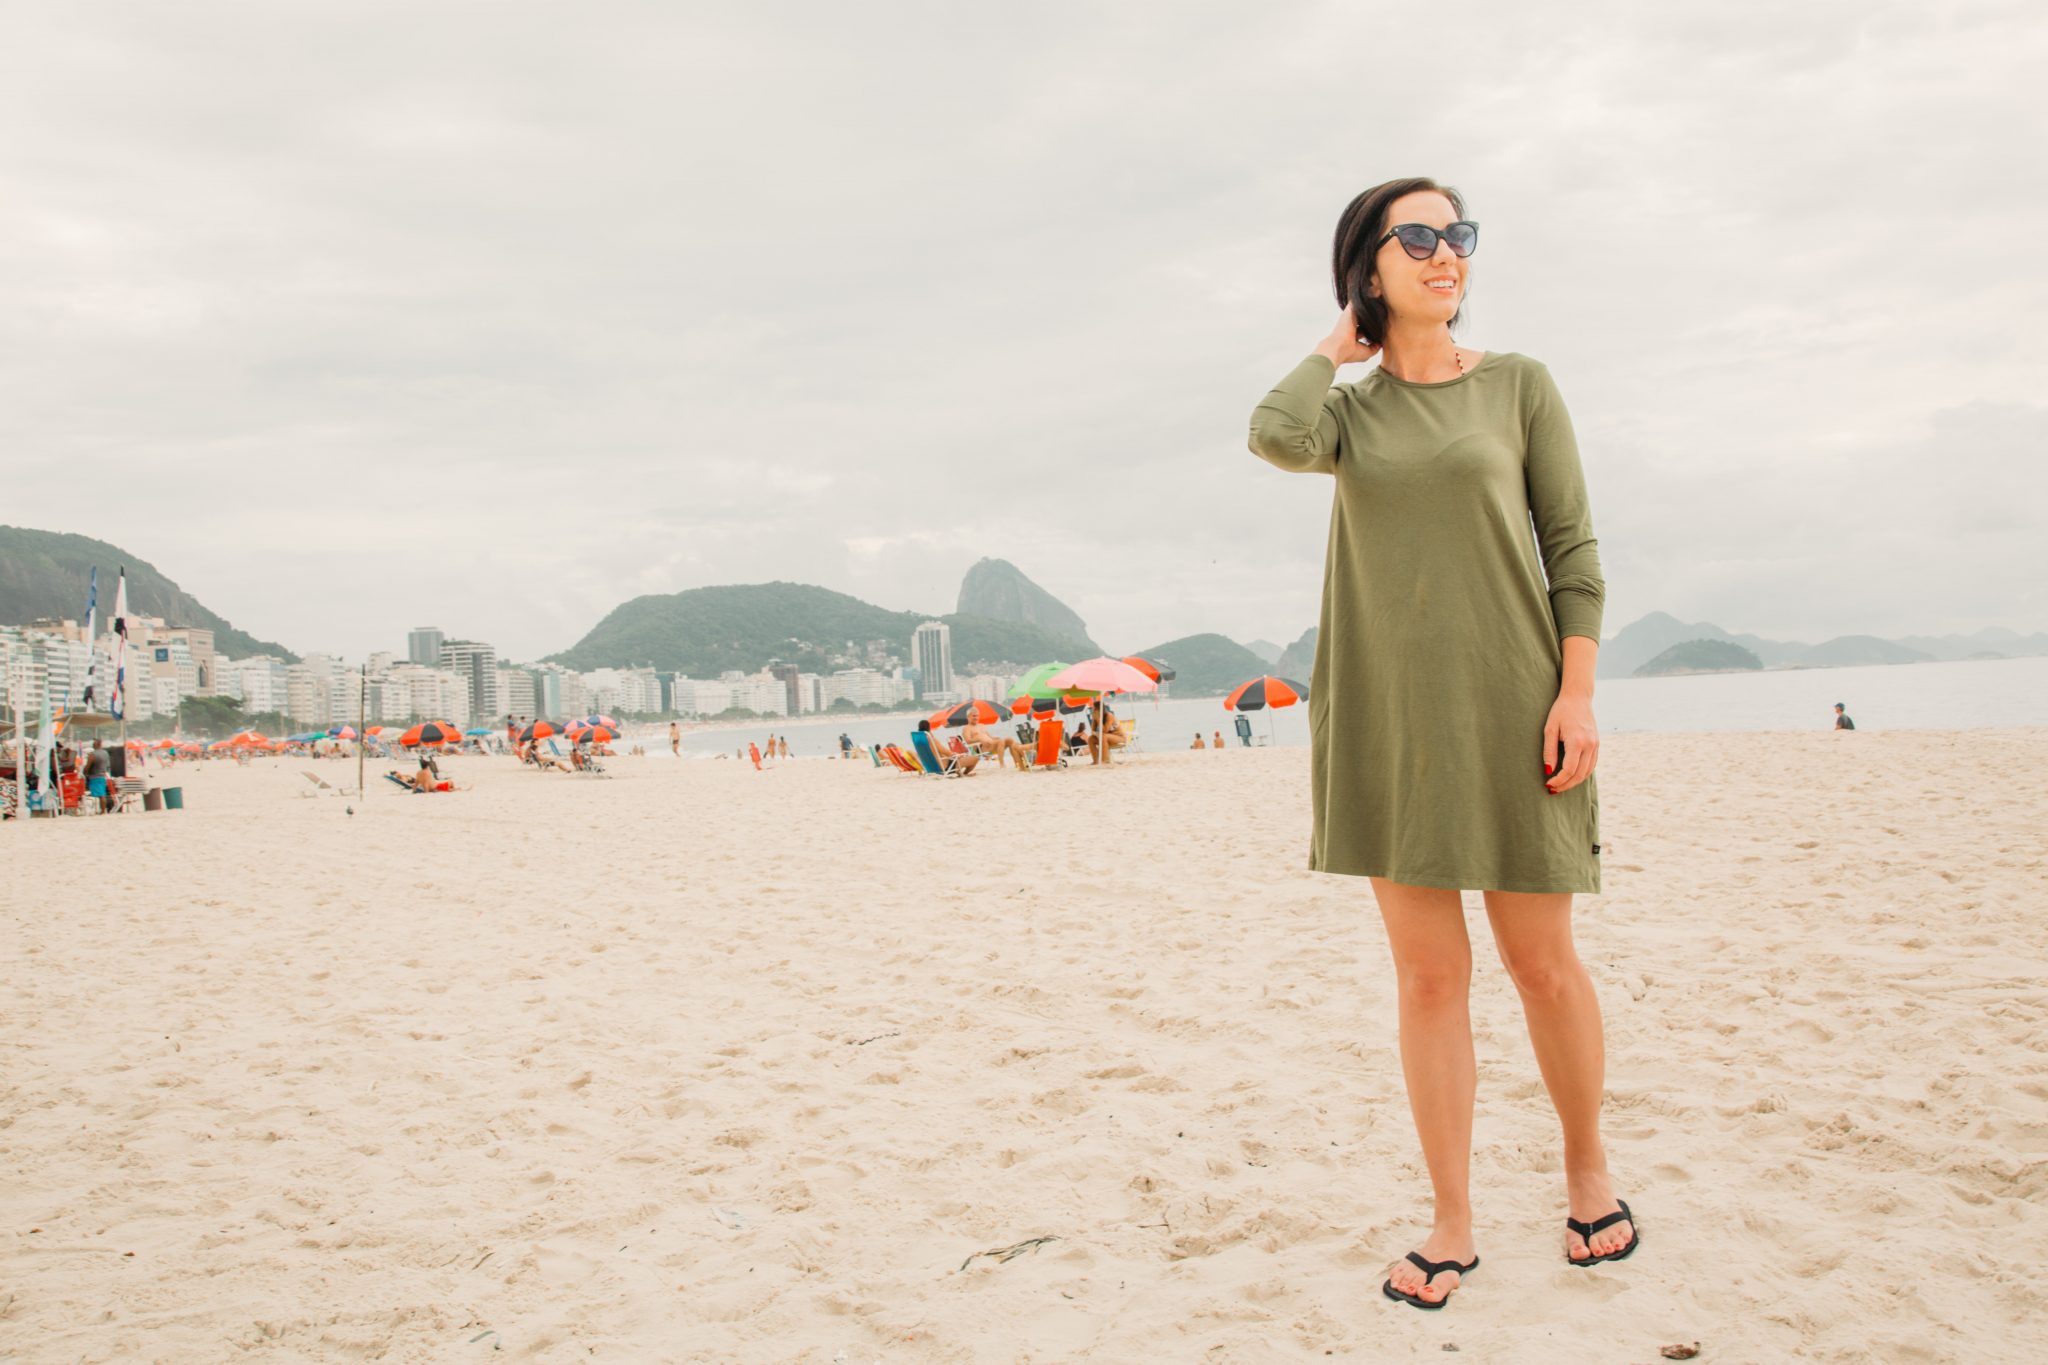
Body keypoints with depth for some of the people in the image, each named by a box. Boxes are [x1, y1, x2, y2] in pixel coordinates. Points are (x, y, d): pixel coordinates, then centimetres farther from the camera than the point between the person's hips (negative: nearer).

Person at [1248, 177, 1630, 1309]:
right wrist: (1341, 340, 2)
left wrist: (1578, 693, -7)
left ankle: (1588, 1171, 31)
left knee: (1541, 960, 5)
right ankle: (1452, 1223, 16)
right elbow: (1274, 435, -16)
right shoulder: (1350, 410, 9)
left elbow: (1573, 546, 3)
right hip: (1386, 710, 1)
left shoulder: (1518, 384, 7)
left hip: (1507, 705, -1)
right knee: (1427, 973, 4)